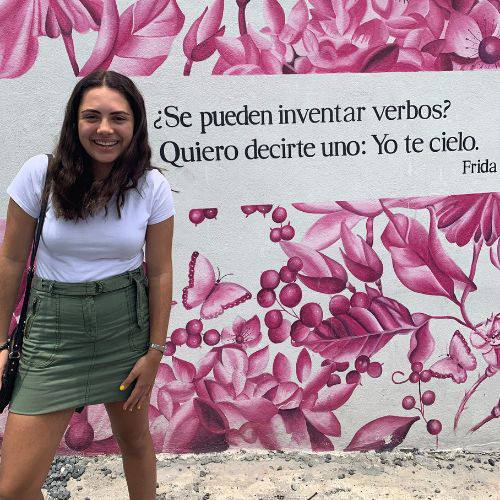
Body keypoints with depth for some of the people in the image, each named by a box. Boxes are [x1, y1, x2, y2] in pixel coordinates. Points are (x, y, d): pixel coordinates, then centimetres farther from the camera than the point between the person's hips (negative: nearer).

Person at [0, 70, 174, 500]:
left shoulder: (153, 186, -8)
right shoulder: (39, 174, -10)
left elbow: (160, 271, -2)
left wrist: (155, 350, -2)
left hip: (127, 321, 1)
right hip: (53, 324, 0)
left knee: (135, 437, 18)